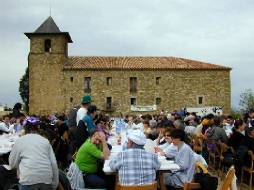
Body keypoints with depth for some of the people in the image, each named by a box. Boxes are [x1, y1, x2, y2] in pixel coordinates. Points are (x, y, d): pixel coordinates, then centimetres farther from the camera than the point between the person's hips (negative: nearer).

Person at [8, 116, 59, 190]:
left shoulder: (20, 140, 14)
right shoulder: (45, 140, 18)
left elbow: (12, 163, 16)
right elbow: (54, 163, 11)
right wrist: (54, 184, 17)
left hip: (29, 177, -2)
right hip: (47, 177, 3)